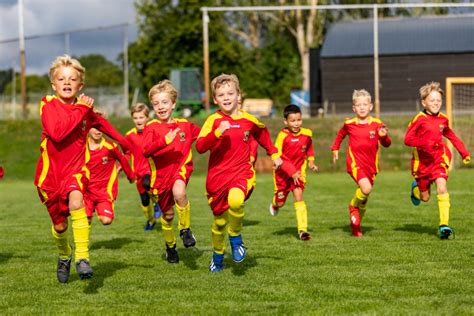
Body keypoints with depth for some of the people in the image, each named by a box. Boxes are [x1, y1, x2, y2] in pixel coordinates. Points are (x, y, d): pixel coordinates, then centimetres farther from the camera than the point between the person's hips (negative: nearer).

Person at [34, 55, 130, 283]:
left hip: (76, 169, 1)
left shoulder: (85, 107, 2)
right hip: (50, 171, -1)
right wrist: (80, 110, -23)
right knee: (59, 224, 10)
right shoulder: (48, 105, -10)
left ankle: (82, 258, -33)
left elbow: (100, 123, 25)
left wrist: (122, 140, 32)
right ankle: (64, 257, 42)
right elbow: (57, 132, -28)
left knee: (76, 202, -31)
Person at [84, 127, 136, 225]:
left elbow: (123, 160, 6)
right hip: (87, 191, 2)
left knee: (106, 220, -15)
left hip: (105, 189, -2)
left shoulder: (109, 146, -10)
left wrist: (131, 176, 18)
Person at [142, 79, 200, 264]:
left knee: (179, 192, -34)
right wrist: (165, 140, -33)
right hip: (161, 174, 0)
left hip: (181, 167, 0)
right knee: (167, 214, 13)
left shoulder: (184, 125, 3)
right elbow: (146, 151, -22)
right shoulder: (151, 127, -6)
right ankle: (170, 246, 41)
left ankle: (185, 229, -12)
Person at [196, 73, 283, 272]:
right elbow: (199, 147, -18)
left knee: (235, 200, -34)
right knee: (220, 222, 11)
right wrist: (218, 132, -30)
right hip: (217, 176, 1)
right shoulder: (214, 120, -5)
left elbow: (263, 134, 26)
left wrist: (274, 154, 22)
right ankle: (218, 257, 39)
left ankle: (236, 238, -8)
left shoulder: (248, 120, 3)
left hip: (241, 174, 0)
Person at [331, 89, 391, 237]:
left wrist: (384, 136, -23)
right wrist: (335, 149, 16)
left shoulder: (377, 124, -2)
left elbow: (386, 144, -3)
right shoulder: (349, 124, 0)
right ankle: (353, 206, 3)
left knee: (364, 198, 12)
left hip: (371, 165, 3)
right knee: (366, 188, -28)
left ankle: (356, 225, 32)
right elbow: (340, 135, 22)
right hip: (355, 162, -3)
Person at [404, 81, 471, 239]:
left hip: (439, 158, 2)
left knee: (442, 187, -22)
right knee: (425, 198, 10)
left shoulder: (443, 119, 2)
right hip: (422, 161, -2)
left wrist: (463, 152, 19)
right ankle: (416, 188, 48)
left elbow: (450, 134, 21)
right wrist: (425, 143, -30)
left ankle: (444, 224, -24)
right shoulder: (419, 119, -12)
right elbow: (407, 139, -14)